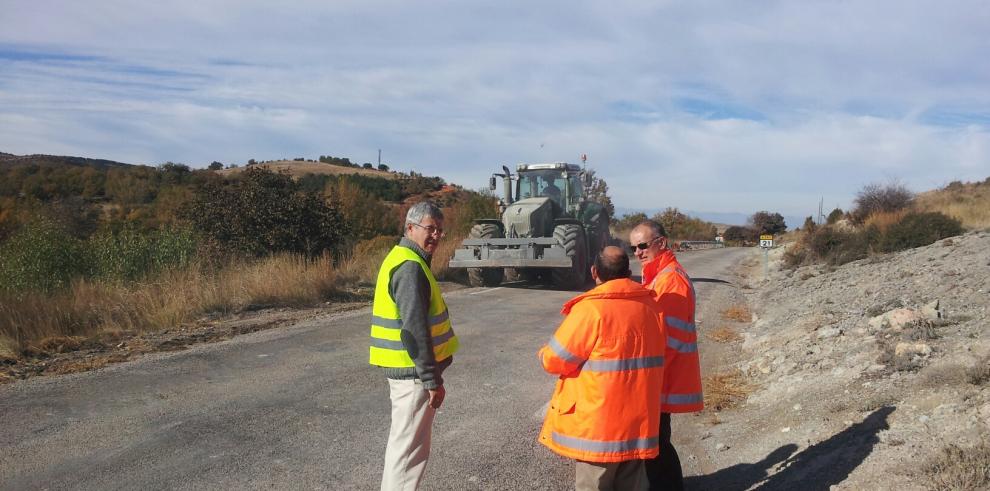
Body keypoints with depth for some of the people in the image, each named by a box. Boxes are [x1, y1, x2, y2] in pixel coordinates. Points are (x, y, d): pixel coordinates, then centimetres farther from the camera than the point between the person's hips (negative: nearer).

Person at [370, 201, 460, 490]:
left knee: (403, 440, 22)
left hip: (405, 368, 11)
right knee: (410, 446, -1)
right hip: (414, 371, -11)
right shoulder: (410, 267, -20)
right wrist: (432, 379, -21)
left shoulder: (402, 258, 14)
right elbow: (415, 331, -25)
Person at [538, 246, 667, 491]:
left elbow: (556, 360, -14)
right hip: (638, 417, 7)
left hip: (599, 421, -6)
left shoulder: (591, 308, -18)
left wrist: (544, 355, 8)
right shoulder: (649, 305, 4)